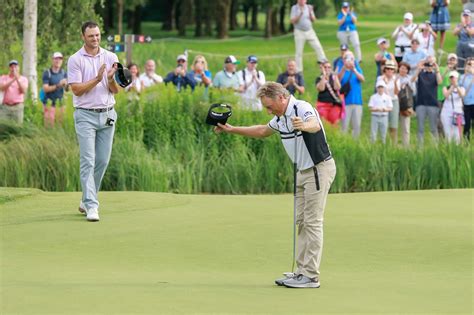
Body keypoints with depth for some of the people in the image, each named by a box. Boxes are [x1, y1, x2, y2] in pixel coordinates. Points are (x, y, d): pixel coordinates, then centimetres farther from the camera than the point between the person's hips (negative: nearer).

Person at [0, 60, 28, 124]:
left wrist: (17, 79, -17)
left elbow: (24, 91, -8)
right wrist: (13, 80, -18)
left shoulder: (23, 79, 7)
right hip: (5, 106, 0)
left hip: (18, 106, 0)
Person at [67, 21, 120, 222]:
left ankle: (87, 200, 21)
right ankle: (91, 206, -15)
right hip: (85, 115, -4)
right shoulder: (75, 60, -3)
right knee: (88, 161, -10)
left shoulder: (110, 57, 6)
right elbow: (76, 89, -9)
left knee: (103, 161, 6)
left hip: (107, 114, 4)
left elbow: (115, 91, 3)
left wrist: (111, 79, -18)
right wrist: (97, 79, -20)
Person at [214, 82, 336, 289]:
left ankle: (311, 276, -8)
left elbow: (315, 125, -43)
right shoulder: (281, 118, 9)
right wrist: (231, 130, 28)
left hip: (319, 169, -10)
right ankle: (302, 272, 15)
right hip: (303, 171, 10)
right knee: (301, 222, 11)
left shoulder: (302, 108, -20)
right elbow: (262, 131, 29)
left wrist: (304, 126, -66)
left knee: (313, 222, -9)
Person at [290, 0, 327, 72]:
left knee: (318, 47, -2)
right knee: (299, 52, -2)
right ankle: (298, 71, 3)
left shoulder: (308, 7, 7)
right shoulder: (294, 8, -2)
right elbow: (292, 21, -10)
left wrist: (310, 12, -12)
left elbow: (313, 20, 7)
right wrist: (300, 14, -22)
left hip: (310, 31, 3)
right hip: (299, 32, -3)